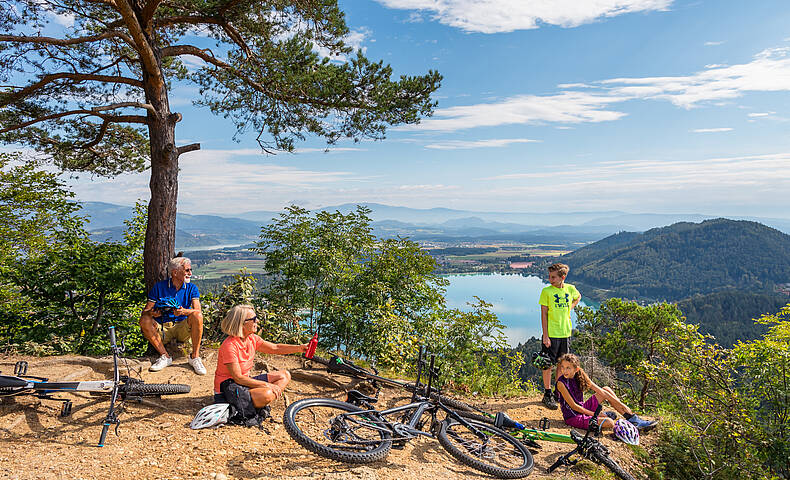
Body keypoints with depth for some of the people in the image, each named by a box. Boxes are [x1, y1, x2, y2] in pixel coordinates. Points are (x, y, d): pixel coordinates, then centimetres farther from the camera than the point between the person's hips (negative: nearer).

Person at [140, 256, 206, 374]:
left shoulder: (192, 288, 2)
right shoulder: (159, 287, 0)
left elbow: (198, 310, -13)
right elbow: (145, 311, -3)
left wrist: (183, 311, -35)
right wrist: (152, 313, -28)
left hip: (183, 328, -1)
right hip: (162, 329, 1)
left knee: (197, 316, -28)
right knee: (145, 321, -25)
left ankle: (195, 357, -21)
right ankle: (165, 356, -19)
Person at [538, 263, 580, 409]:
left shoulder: (570, 289, 2)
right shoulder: (546, 291, -9)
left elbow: (578, 297, 26)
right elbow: (543, 314, -8)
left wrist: (570, 309, 10)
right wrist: (545, 335, -12)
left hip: (565, 333, 4)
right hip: (551, 334, -4)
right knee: (548, 364, 1)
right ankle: (547, 394, 13)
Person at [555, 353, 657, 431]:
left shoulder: (580, 375, -3)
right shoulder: (561, 383, -21)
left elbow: (600, 391, 1)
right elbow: (573, 406, -18)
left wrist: (621, 404, -1)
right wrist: (595, 414, -14)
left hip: (583, 408, 8)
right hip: (573, 417, -8)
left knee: (606, 390, 6)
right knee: (609, 423, -27)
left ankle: (633, 418, 8)